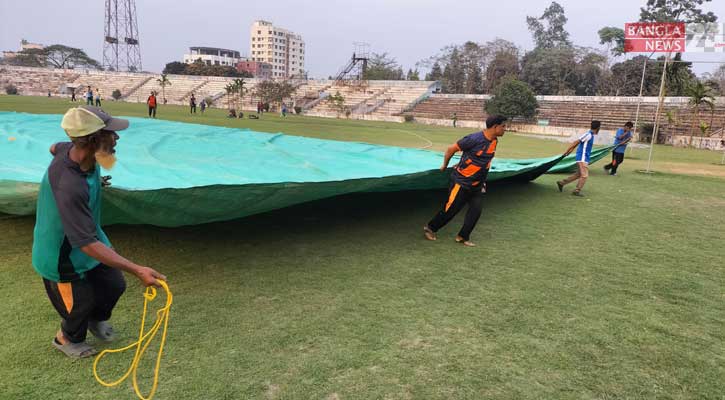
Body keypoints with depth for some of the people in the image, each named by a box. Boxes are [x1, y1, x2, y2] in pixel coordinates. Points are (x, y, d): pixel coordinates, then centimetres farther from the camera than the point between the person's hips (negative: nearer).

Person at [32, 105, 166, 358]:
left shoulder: (71, 149, -16)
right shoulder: (69, 188, -43)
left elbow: (54, 148, 12)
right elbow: (88, 245, -41)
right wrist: (138, 270, -44)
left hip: (87, 236, 7)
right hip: (62, 258, -7)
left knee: (115, 285, 12)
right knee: (82, 303, 12)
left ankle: (97, 319, 46)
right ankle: (67, 338, 47)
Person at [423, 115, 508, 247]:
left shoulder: (494, 141, 1)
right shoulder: (475, 139, -23)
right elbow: (451, 148, -13)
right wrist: (445, 165, 1)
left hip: (477, 185, 7)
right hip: (461, 182, -7)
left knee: (476, 211, 0)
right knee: (450, 209, 3)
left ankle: (463, 237, 15)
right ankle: (430, 228, 22)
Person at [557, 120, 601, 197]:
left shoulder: (590, 135, 14)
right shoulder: (588, 135, -16)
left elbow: (577, 143, 17)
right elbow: (576, 142, -18)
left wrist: (570, 151, 18)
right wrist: (567, 151, -18)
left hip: (584, 158, 10)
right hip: (582, 158, -10)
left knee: (578, 174, 14)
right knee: (584, 175, -7)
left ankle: (561, 183, 18)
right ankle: (577, 190, -2)